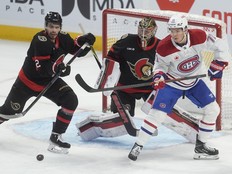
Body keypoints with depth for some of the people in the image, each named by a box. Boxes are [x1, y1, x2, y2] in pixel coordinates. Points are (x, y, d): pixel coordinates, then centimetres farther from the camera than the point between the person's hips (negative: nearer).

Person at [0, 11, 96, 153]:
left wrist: (84, 41, -19)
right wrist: (57, 68, -48)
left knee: (71, 101, -13)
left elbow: (77, 49, 0)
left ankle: (56, 137, -8)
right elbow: (42, 67, -34)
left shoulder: (63, 38, -8)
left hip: (50, 80, 5)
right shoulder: (40, 40, -28)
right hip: (28, 79, -5)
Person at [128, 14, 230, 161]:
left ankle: (201, 146, 11)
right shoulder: (164, 47, -25)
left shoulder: (199, 37, -23)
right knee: (158, 113, -15)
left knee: (213, 109, -3)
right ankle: (138, 145, -4)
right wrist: (159, 76, -28)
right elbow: (160, 65, -8)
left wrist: (218, 65, -17)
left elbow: (221, 46, -10)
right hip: (172, 82, -3)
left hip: (194, 82, 3)